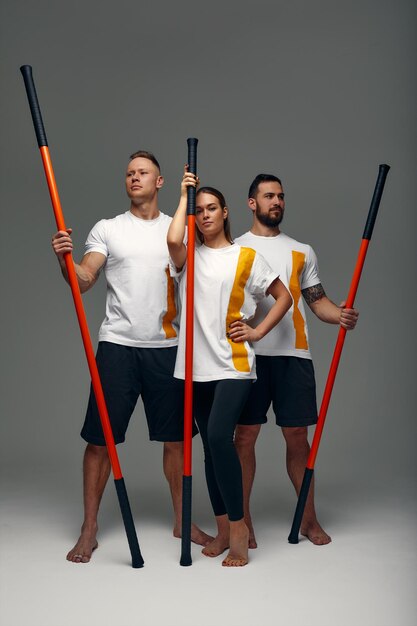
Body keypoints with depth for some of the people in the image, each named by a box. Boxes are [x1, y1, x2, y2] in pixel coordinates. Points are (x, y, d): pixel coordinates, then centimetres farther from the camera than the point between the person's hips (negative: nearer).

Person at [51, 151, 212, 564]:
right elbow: (84, 280, -6)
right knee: (100, 439, 1)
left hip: (167, 347, 2)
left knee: (176, 438, 9)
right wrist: (66, 258, -25)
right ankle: (89, 530, 12)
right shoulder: (107, 229, 6)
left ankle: (182, 521, 24)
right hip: (118, 346, -1)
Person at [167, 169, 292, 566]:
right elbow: (173, 239, -15)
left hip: (233, 365, -3)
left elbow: (283, 296, 10)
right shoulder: (189, 257, 9)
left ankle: (237, 526, -8)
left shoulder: (246, 257, 5)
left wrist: (258, 331, -1)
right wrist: (184, 196, -2)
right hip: (198, 366, 4)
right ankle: (223, 529, 19)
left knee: (219, 437, -20)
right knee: (211, 446, 8)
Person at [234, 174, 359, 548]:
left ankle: (309, 519, 17)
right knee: (245, 436, 1)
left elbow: (317, 300, 13)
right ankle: (243, 520, 12)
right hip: (249, 354, -1)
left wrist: (340, 315, -9)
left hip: (293, 353, 2)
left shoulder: (302, 251, 16)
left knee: (298, 436, 5)